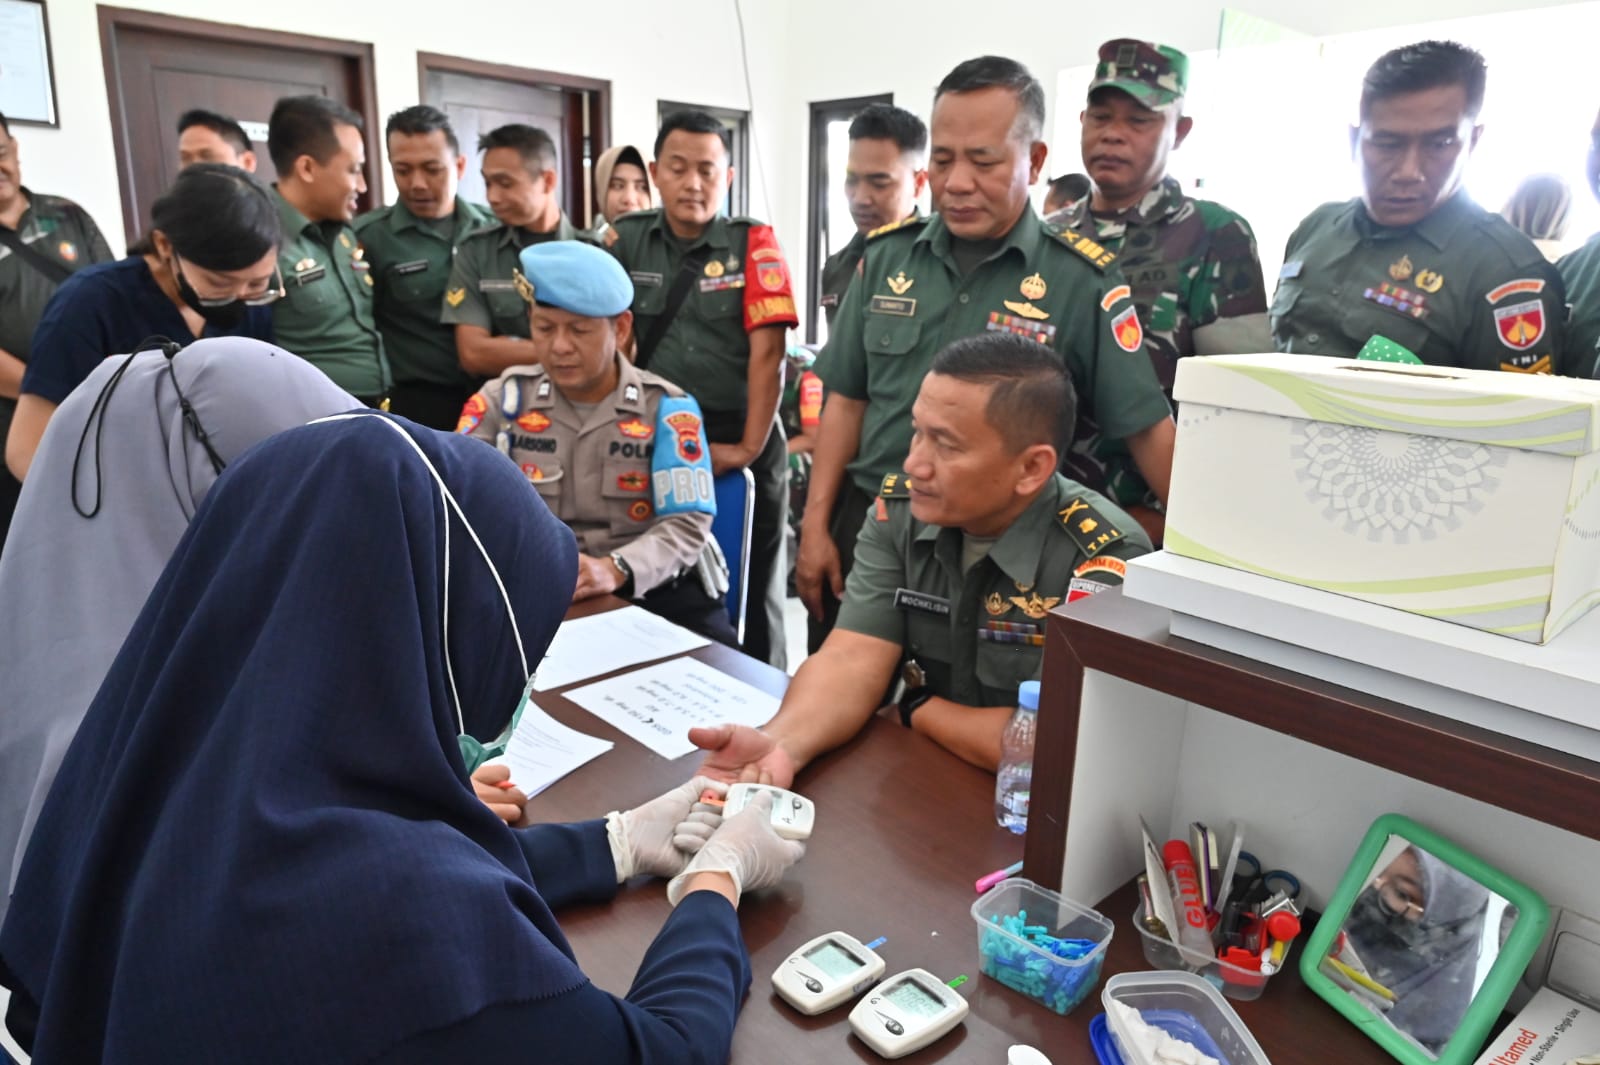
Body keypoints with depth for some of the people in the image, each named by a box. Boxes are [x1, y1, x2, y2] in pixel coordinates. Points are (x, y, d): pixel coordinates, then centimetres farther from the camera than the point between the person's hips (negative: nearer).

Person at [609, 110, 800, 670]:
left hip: (737, 441, -2)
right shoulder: (628, 238, 4)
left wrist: (750, 447, -12)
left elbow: (766, 351, -8)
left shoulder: (752, 241, -3)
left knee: (751, 592, 10)